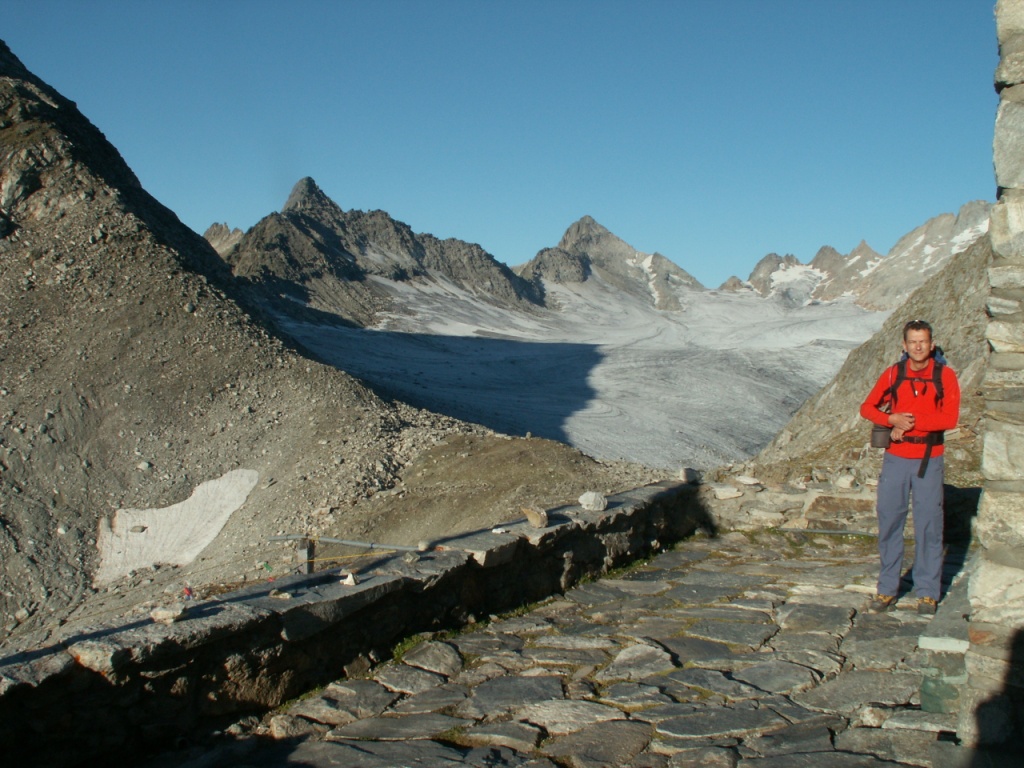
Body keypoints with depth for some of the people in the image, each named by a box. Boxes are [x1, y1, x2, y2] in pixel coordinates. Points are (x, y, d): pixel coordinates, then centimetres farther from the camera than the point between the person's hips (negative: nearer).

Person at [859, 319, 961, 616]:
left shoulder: (945, 375, -3)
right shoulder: (893, 374, 3)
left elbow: (950, 418, -13)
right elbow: (867, 408, 3)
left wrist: (910, 422, -15)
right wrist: (893, 419, -15)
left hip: (929, 461, -2)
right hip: (896, 458, 2)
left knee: (928, 526, 3)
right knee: (889, 522, 5)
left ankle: (928, 593, 15)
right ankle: (887, 589, 17)